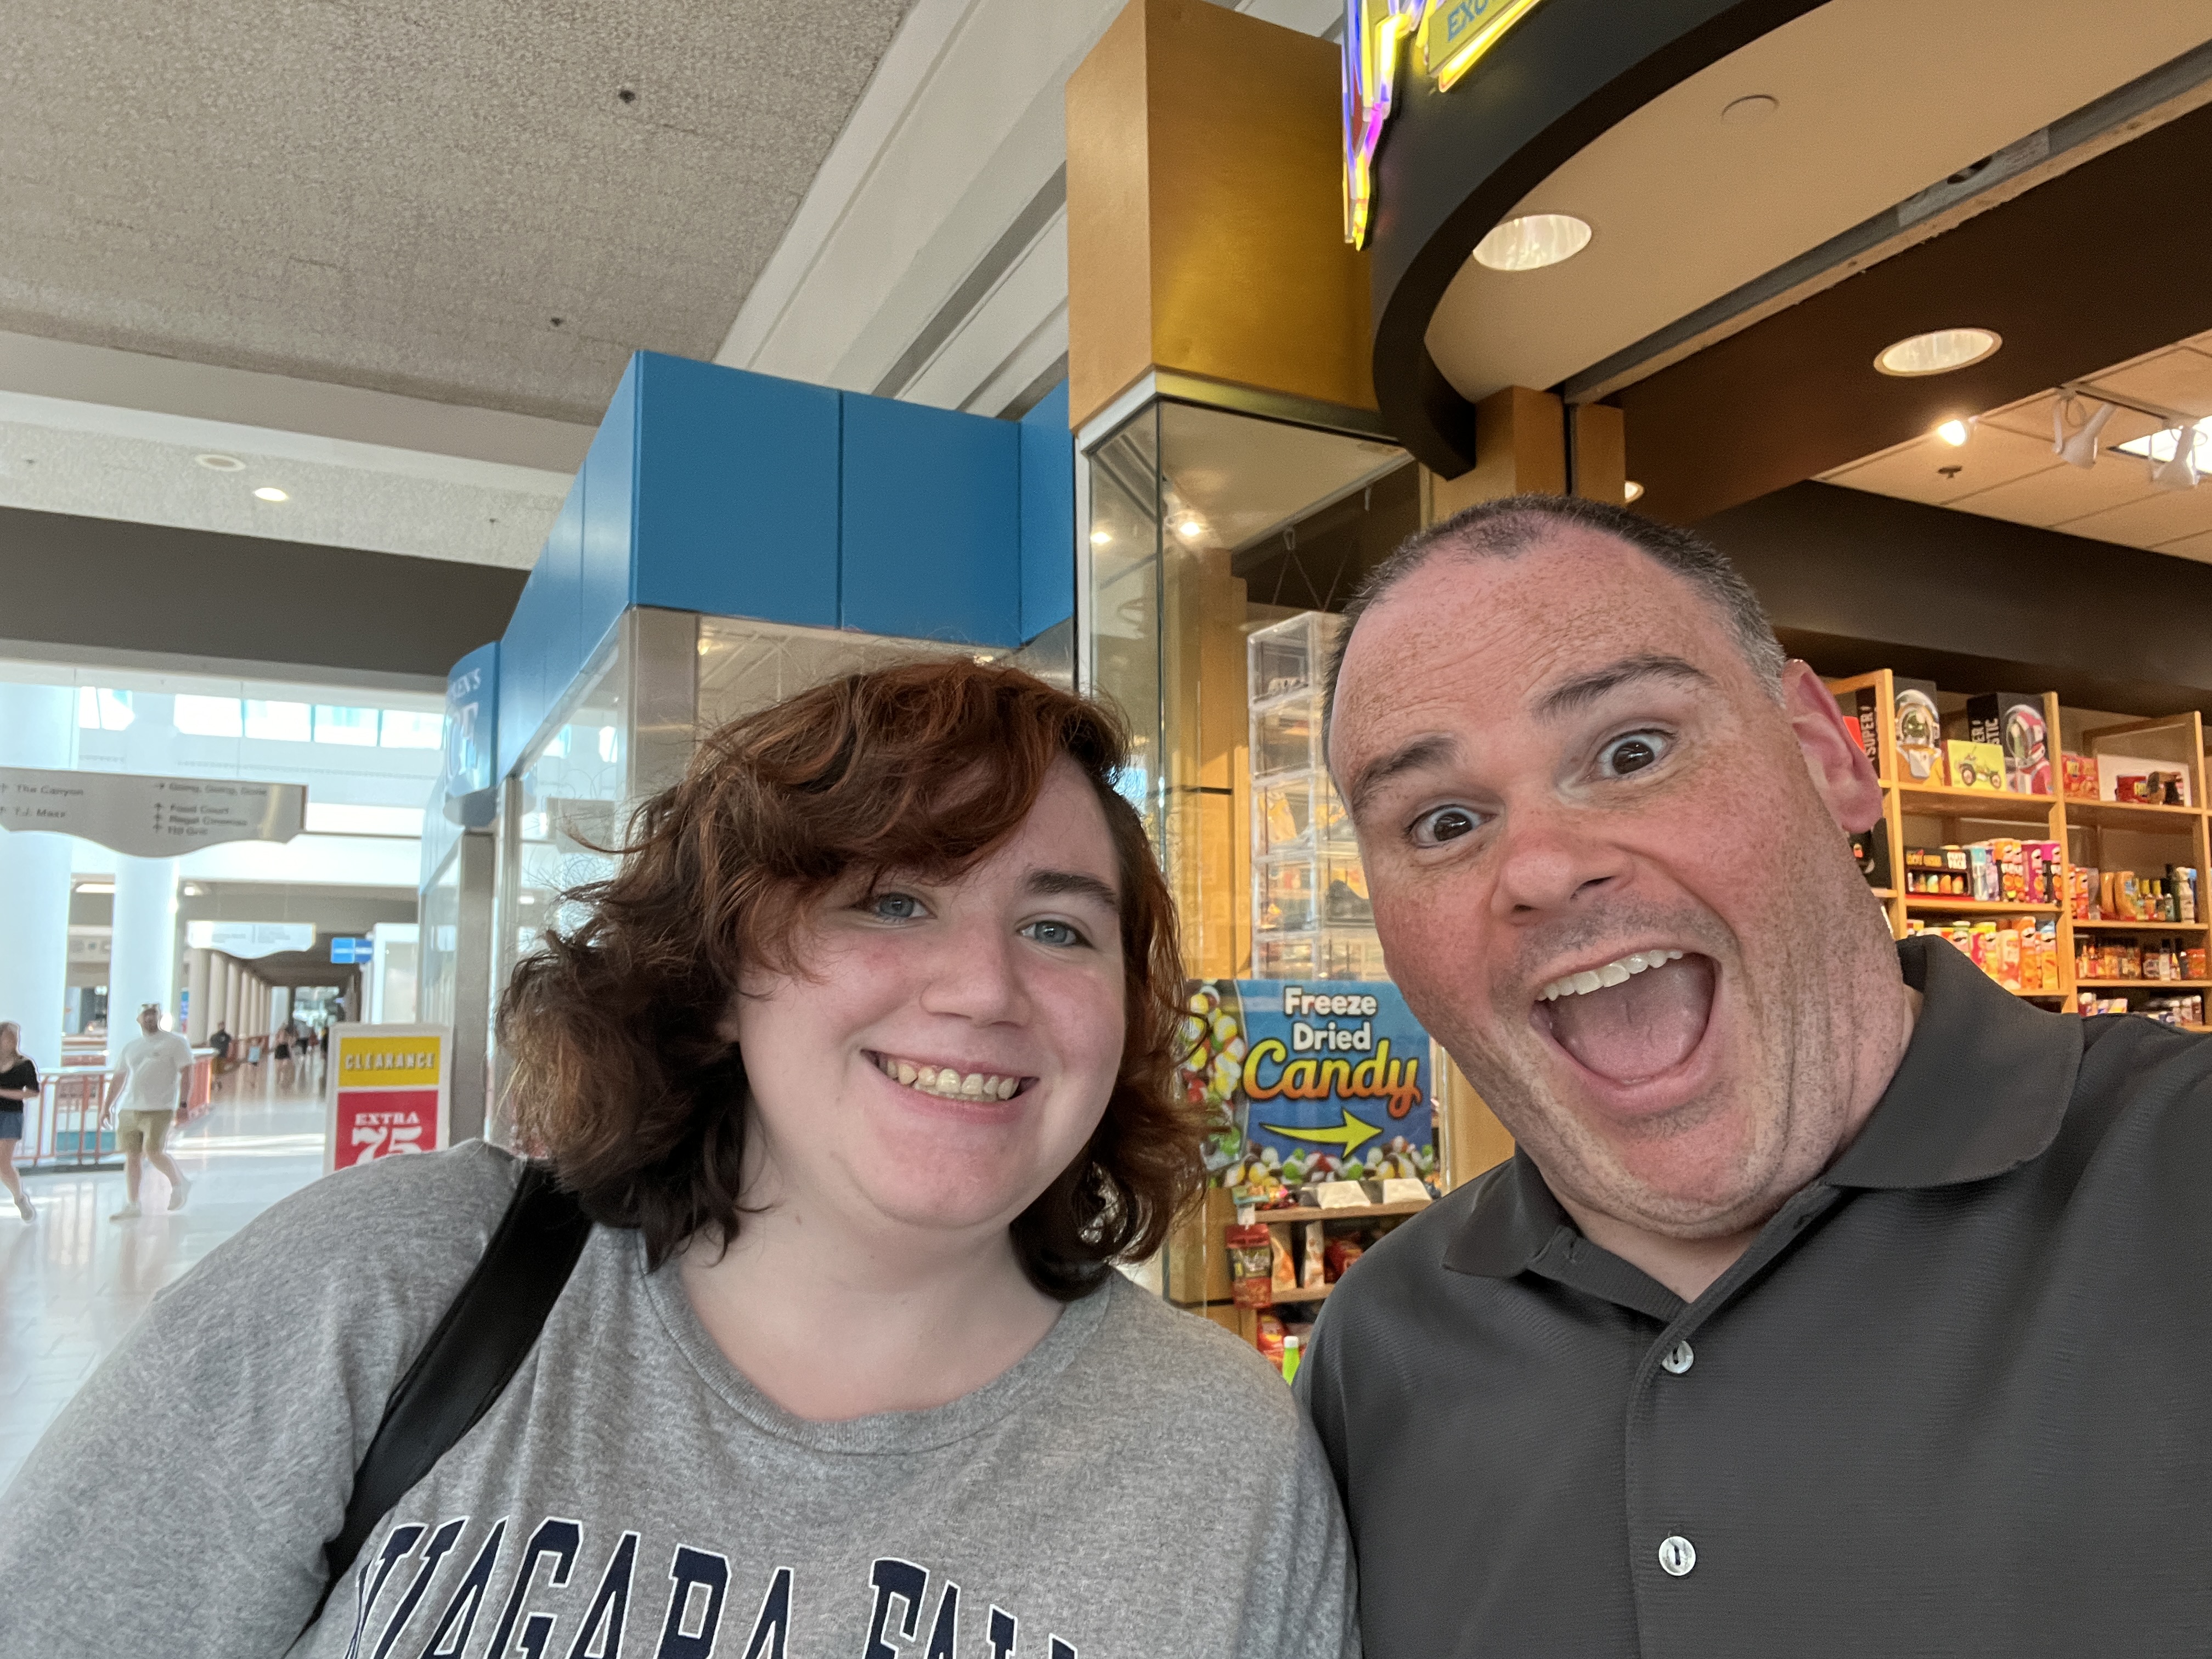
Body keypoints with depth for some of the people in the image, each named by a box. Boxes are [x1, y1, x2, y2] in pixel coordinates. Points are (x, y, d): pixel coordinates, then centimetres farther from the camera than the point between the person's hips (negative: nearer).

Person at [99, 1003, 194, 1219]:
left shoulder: (175, 1043, 0)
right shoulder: (131, 1046, 17)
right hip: (129, 1110, 6)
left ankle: (179, 1185, 8)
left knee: (153, 1153, -16)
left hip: (158, 1110, -6)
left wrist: (182, 1103, -13)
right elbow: (118, 1078, 23)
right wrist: (107, 1106, 18)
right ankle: (131, 1206, 16)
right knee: (132, 1156, 7)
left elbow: (186, 1073, -6)